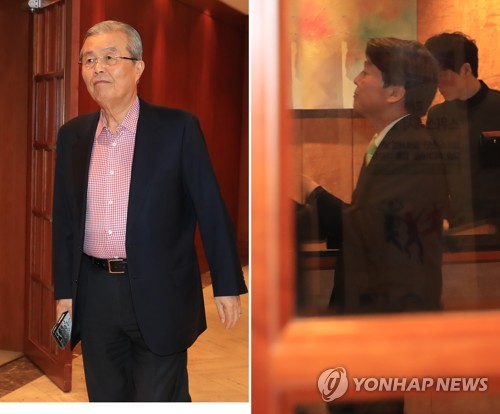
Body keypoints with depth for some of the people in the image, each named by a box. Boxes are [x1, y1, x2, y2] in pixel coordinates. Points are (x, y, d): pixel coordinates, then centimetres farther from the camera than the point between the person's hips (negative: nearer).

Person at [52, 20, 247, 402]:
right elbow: (65, 218, 10)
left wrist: (227, 285, -5)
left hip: (159, 295, -4)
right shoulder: (73, 135, 6)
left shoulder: (178, 127, -7)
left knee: (160, 399, 7)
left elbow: (211, 209, -6)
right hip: (95, 295, 4)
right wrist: (64, 291, 9)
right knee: (107, 399, 17)